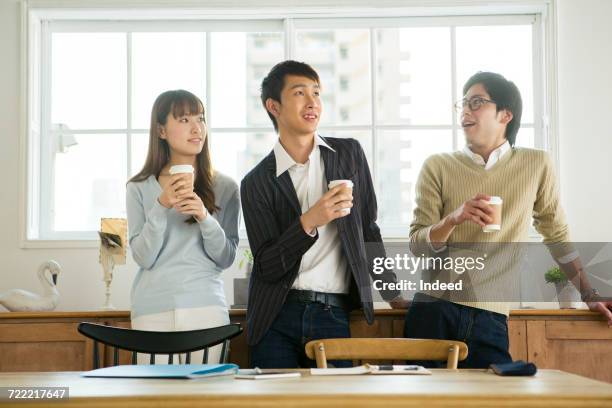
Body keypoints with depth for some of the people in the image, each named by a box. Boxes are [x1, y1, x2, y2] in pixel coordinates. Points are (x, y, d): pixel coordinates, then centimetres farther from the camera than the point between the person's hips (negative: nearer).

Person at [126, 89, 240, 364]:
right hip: (152, 311, 0)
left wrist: (204, 217, -14)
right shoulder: (139, 188, 4)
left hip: (206, 308, 0)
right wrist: (162, 206, -15)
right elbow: (143, 257, -2)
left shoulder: (225, 187, 5)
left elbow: (226, 258, 3)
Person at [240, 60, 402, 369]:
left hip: (334, 316, 1)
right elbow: (267, 266, -6)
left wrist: (391, 292, 15)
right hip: (277, 319, -1)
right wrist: (309, 222, -20)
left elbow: (367, 228, 16)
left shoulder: (349, 153, 9)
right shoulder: (256, 183, 0)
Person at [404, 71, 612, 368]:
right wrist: (453, 219, -18)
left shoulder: (536, 165, 6)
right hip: (434, 312, 0)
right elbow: (417, 247, 0)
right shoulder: (438, 167, 4)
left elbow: (557, 234, 16)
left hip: (490, 318, 0)